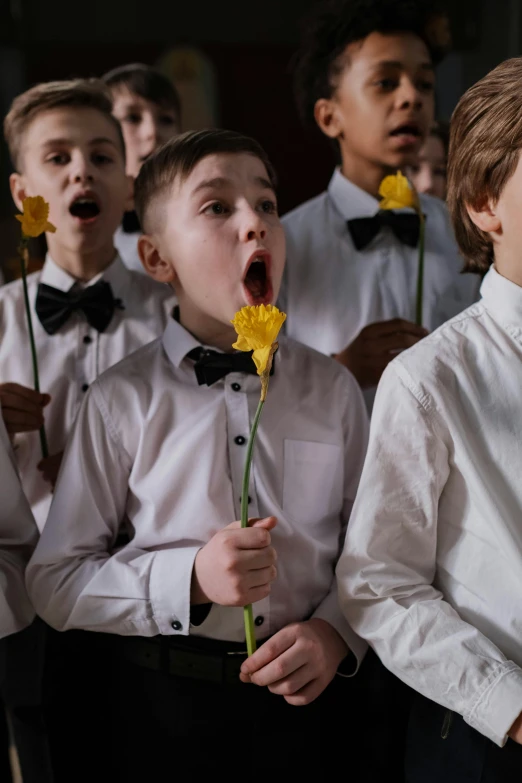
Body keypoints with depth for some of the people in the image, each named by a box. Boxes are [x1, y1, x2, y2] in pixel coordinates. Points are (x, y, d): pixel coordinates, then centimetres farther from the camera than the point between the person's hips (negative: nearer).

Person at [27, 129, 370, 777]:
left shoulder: (331, 389, 1)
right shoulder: (122, 400, -6)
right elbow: (54, 583, -5)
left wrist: (336, 632, -12)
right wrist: (189, 578, -18)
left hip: (309, 699, 2)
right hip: (169, 706, -2)